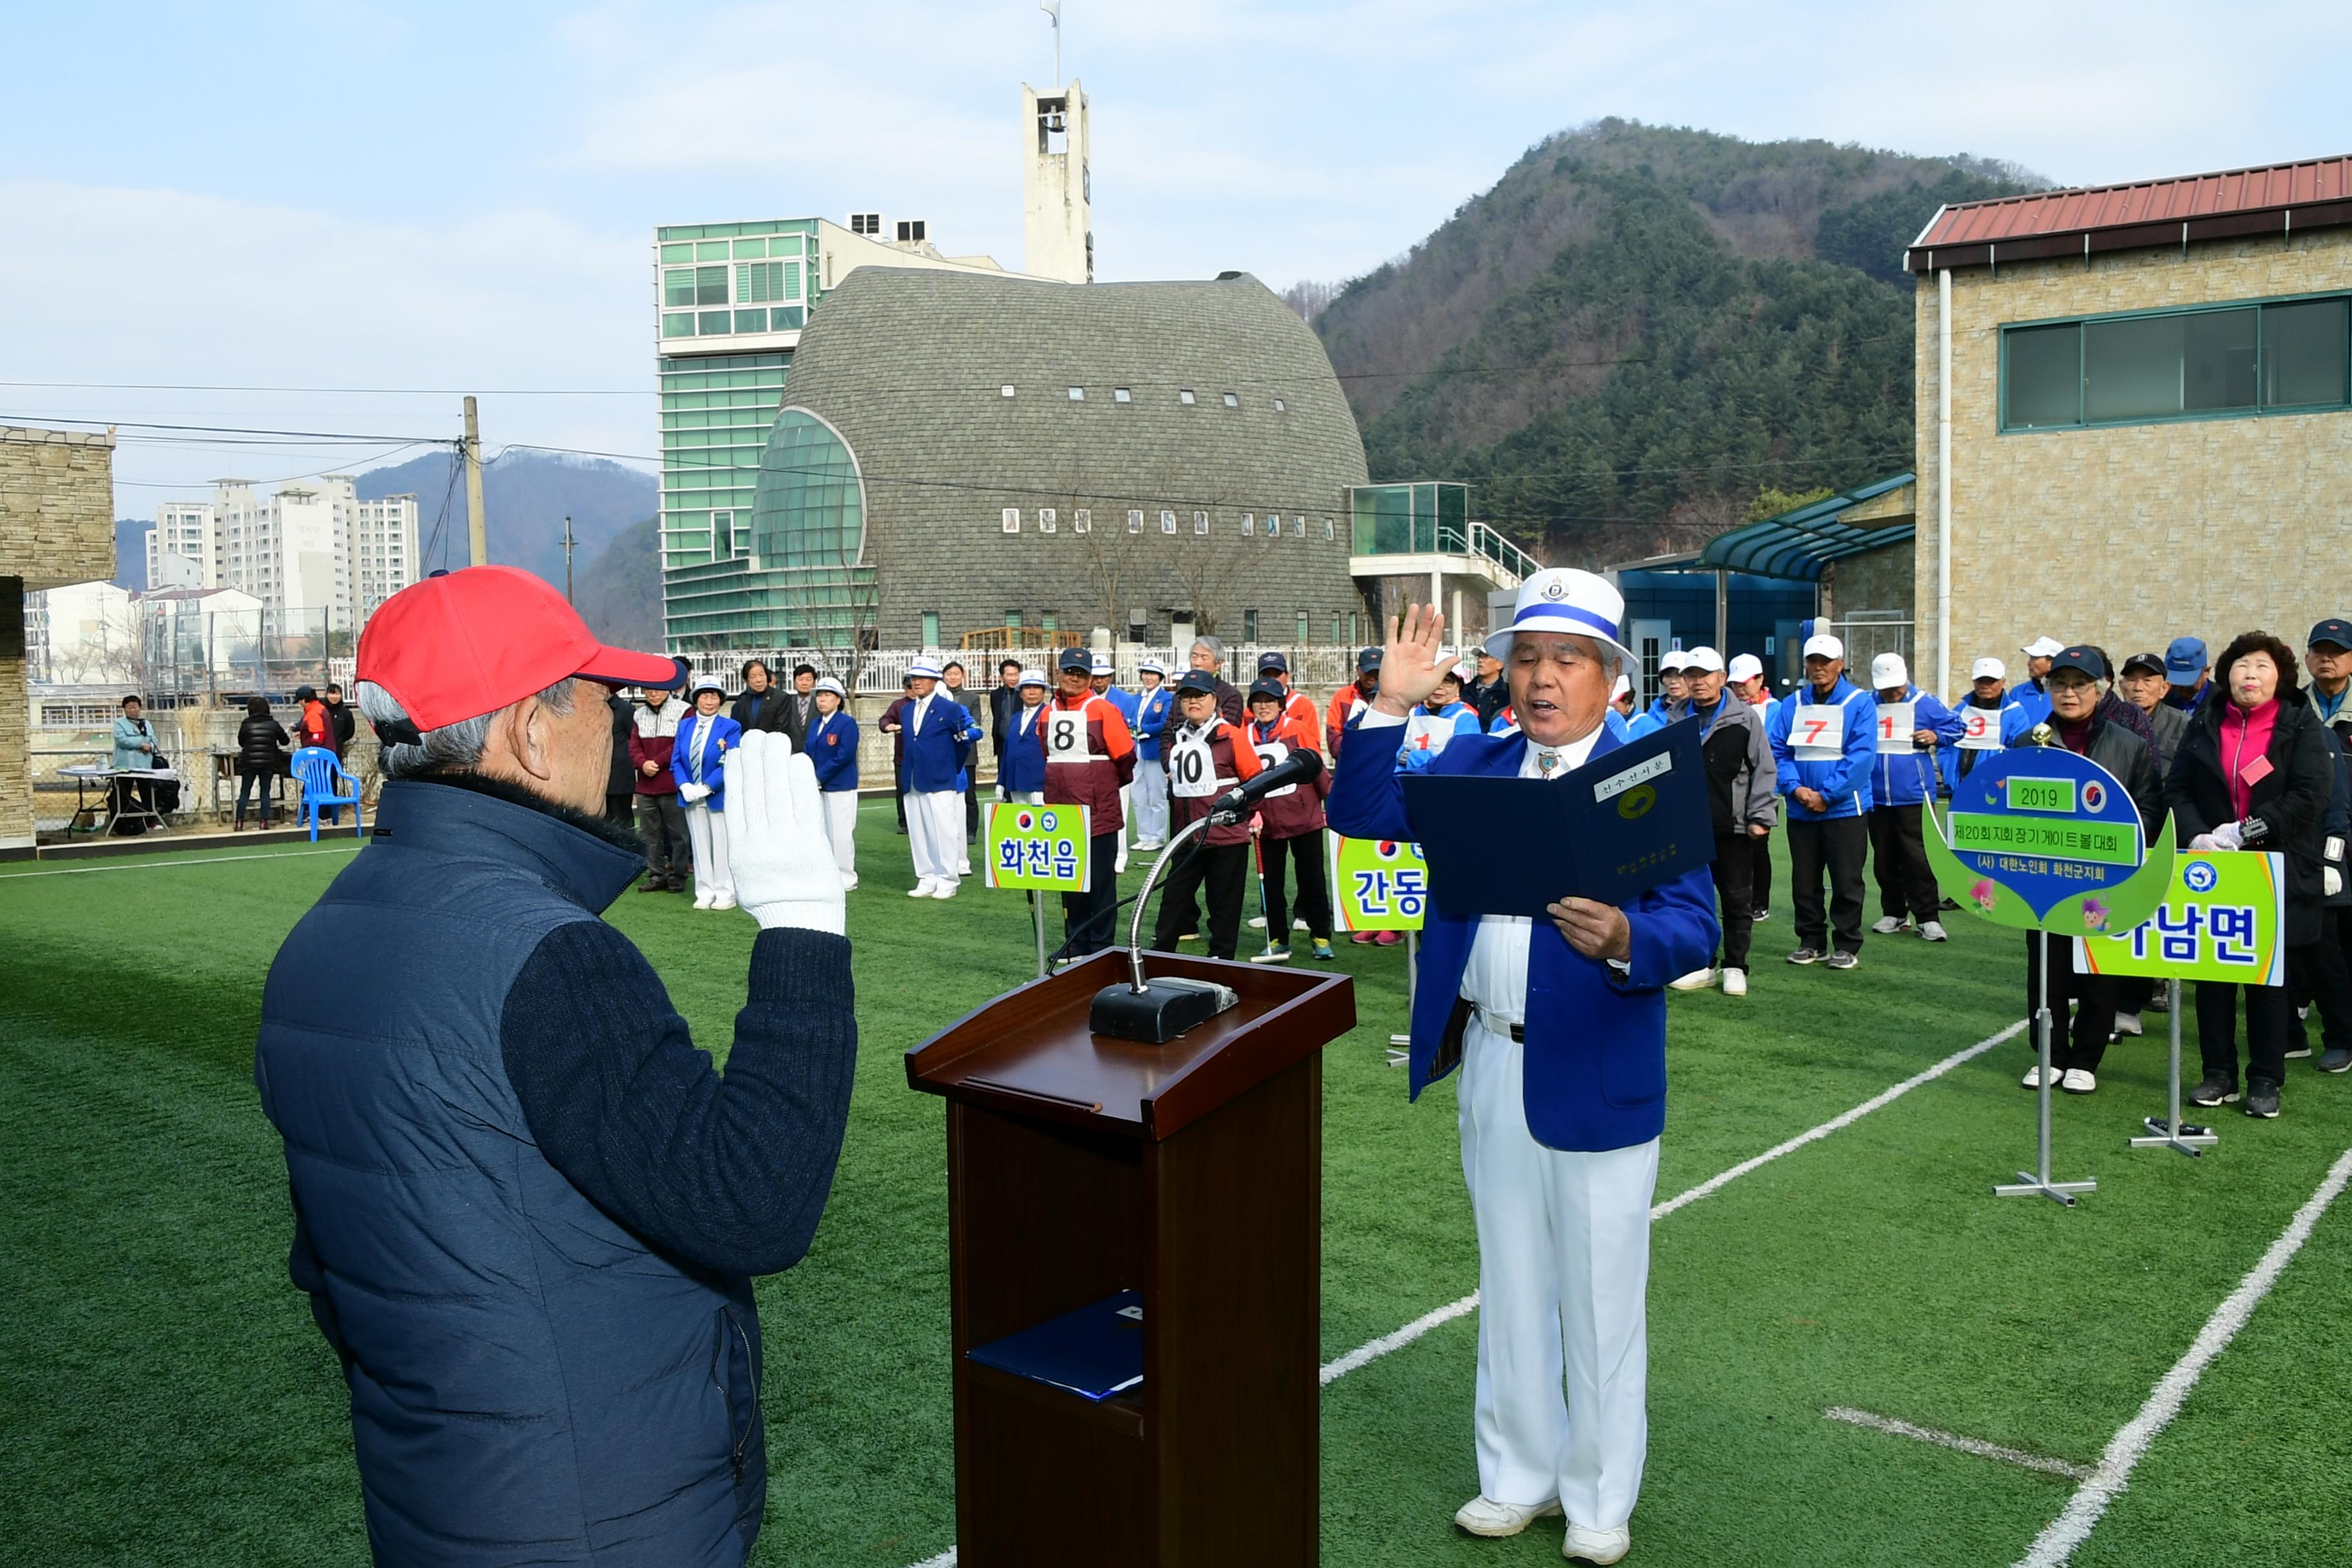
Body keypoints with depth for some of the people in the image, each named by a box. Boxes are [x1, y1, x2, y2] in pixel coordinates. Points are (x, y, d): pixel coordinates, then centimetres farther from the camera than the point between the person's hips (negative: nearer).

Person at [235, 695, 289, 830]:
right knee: (265, 792, 6)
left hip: (249, 763, 0)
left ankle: (239, 823, 3)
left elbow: (241, 742, 11)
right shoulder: (274, 724, -1)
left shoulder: (246, 724, -2)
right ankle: (264, 822, 0)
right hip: (268, 763, 0)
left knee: (244, 792, 7)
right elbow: (285, 741, 10)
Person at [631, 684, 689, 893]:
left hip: (673, 785, -5)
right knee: (649, 834, 8)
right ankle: (656, 875, 16)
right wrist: (643, 764, -10)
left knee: (677, 833, 1)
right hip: (645, 786, 5)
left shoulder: (682, 711, -2)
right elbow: (634, 745, 9)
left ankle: (677, 876, 10)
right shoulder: (639, 715, 14)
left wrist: (657, 762, -13)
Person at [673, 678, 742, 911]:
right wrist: (685, 786, -12)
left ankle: (725, 894, 9)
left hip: (719, 796, -4)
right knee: (700, 846, 9)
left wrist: (706, 787, -19)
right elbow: (676, 761, 6)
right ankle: (705, 893, 15)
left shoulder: (731, 727, -5)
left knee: (722, 846, 1)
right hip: (691, 797, 4)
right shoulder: (684, 726, 9)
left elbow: (729, 764, -13)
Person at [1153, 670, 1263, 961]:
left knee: (1223, 904, 4)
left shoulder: (1231, 737, -8)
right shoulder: (1176, 740, 9)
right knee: (1173, 897, 6)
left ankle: (1220, 960, 15)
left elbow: (1256, 781, -4)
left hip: (1227, 839, -5)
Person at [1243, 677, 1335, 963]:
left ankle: (1321, 936, 17)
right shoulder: (1246, 737, 2)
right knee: (1271, 883, 9)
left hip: (1304, 818, -3)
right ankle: (1277, 940, 20)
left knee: (1312, 880, 5)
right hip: (1268, 823, 3)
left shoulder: (1297, 730, -6)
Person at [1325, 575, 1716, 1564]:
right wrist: (1392, 704, -10)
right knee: (1509, 1287, 19)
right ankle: (1519, 1476, 36)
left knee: (1601, 1298, 10)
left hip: (1594, 1078, -4)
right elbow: (1361, 814, 0)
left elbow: (1695, 925, -17)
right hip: (1489, 1066, 5)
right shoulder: (1472, 762, 6)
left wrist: (1622, 940, -37)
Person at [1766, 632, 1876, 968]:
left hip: (1844, 810, -4)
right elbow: (1777, 750, 4)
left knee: (1846, 881, 1)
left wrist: (1827, 794, -16)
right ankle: (1811, 941, 21)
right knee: (1804, 881, 10)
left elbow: (1861, 755, -12)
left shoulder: (1859, 703, -4)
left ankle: (1847, 945, 11)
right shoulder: (1791, 704, 8)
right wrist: (1795, 787, -12)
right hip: (1800, 811, 4)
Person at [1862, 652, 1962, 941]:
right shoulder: (1866, 705, 7)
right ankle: (1894, 914, 22)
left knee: (1918, 857, -8)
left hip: (1914, 796, -3)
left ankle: (1928, 917, -2)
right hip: (1876, 796, 3)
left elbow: (1954, 727, 7)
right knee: (1884, 860, 10)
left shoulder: (1925, 703, 1)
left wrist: (1936, 737, -11)